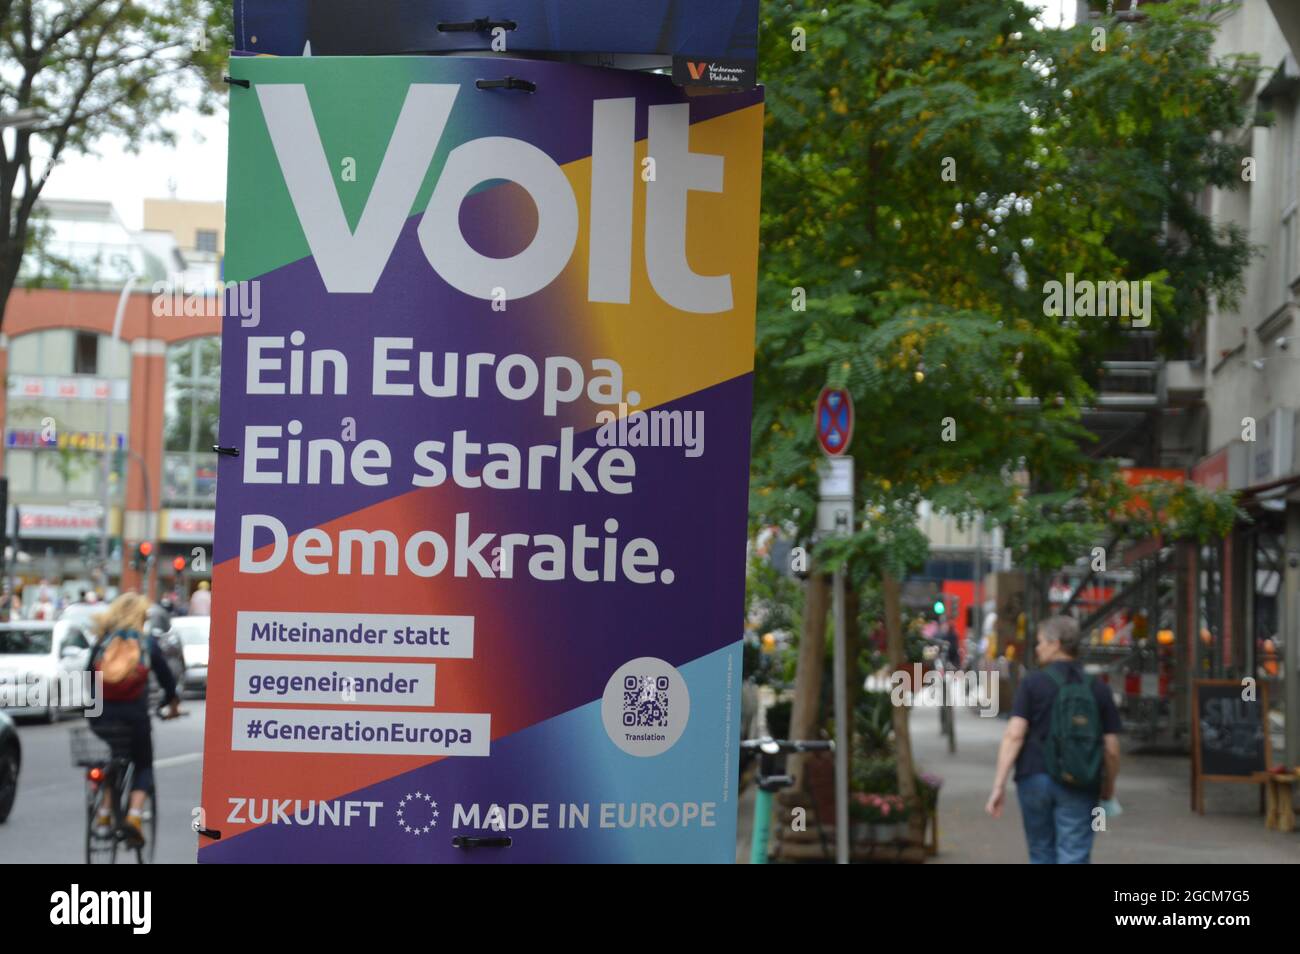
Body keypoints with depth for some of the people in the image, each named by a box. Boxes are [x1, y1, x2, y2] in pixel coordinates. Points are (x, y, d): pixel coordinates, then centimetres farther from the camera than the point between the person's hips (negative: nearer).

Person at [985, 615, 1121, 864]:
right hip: (1079, 787, 0)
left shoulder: (1033, 683, -2)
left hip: (1034, 778, 0)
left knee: (1042, 855, 15)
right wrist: (1109, 786, 21)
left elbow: (1014, 734, -10)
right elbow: (1111, 749, 4)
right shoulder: (1098, 689, 5)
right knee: (1073, 857, -3)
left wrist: (999, 785, -10)